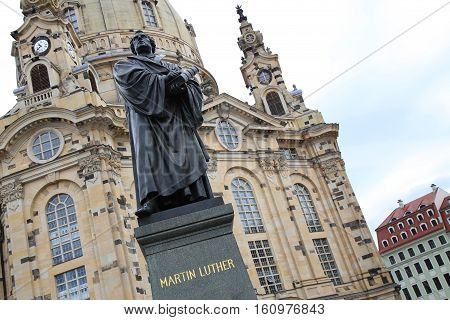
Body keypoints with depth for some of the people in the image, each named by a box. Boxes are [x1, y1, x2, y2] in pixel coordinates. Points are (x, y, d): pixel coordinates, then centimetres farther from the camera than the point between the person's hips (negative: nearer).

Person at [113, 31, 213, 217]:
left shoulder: (171, 66, 33)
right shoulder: (125, 65, 26)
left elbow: (194, 85, 16)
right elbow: (134, 78, 0)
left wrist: (182, 80, -8)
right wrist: (165, 80, -6)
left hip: (176, 115, 3)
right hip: (147, 113, -3)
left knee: (187, 150, -16)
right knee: (147, 148, -29)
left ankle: (200, 203, -26)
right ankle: (150, 200, -44)